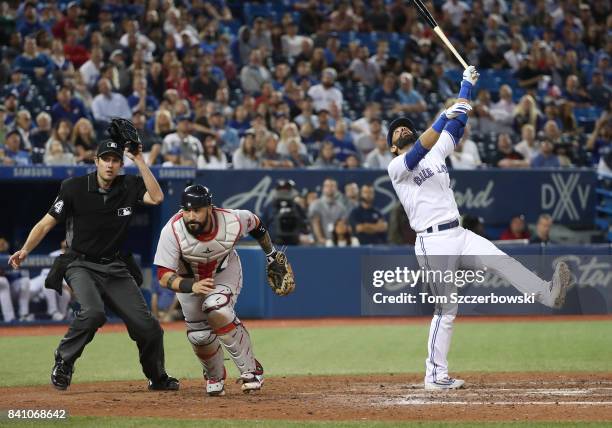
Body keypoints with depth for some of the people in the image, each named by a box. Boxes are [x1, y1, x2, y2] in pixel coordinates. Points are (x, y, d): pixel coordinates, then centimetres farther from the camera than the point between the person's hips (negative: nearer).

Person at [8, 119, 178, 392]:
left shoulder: (129, 187, 0)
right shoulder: (74, 188, -8)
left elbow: (156, 197, -18)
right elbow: (46, 223, -7)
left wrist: (139, 160, -16)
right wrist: (25, 251, -22)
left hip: (115, 269, 4)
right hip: (81, 266, -3)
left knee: (147, 326, -2)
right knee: (93, 312, -33)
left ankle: (157, 378, 23)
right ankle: (63, 361, -9)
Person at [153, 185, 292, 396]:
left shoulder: (232, 221, -30)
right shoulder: (172, 231, -35)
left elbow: (255, 223, -5)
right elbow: (164, 276, -34)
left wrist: (271, 254, 8)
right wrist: (192, 287, -52)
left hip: (225, 272, -1)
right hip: (188, 279, 1)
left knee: (216, 310, -30)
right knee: (199, 336, 0)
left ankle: (250, 369, -19)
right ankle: (215, 377, 33)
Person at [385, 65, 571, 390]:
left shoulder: (436, 153, 21)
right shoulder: (397, 166, 0)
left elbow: (458, 125, 19)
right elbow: (419, 151, -20)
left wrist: (467, 86, 13)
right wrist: (444, 117, -31)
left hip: (460, 235, 6)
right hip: (433, 242, -6)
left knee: (501, 261, -19)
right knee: (446, 308, -5)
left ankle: (547, 294, -38)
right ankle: (435, 376, 0)